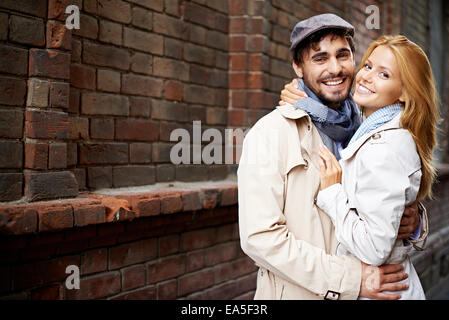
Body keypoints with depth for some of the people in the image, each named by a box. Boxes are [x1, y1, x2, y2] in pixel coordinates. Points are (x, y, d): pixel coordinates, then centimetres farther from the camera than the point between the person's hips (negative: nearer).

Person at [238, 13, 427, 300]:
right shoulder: (271, 133, -15)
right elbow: (259, 236, -22)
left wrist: (412, 221, -11)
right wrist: (350, 278, -24)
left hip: (365, 292, 6)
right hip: (297, 293, -5)